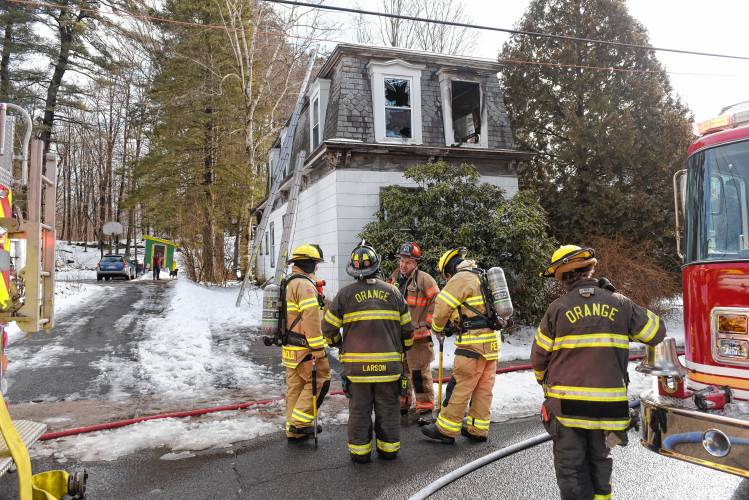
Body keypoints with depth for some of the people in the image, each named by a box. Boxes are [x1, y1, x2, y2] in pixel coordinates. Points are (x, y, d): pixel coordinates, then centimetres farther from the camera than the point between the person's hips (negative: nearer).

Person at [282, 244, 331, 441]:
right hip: (304, 349, -10)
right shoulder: (304, 284, -17)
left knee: (295, 387, 14)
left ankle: (294, 430, 22)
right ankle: (299, 423, 3)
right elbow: (311, 317, -24)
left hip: (290, 347, 10)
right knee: (319, 381, 1)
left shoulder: (288, 283, 16)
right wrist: (317, 347, -23)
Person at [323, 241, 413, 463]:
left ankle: (359, 450, 18)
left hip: (356, 362, -1)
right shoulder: (393, 292, 3)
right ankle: (389, 448, 23)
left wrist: (337, 343, 22)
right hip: (389, 362, 1)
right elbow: (406, 327, 8)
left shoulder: (346, 293, -3)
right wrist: (403, 348, 24)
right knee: (388, 407, 13)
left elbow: (329, 326, 2)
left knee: (359, 408, 10)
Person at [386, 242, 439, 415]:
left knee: (420, 373, -3)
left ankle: (425, 408, 10)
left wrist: (427, 323, -9)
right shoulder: (394, 279, 9)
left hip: (418, 336, -6)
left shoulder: (424, 279, -11)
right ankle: (402, 403, 32)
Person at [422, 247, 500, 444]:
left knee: (459, 387, -3)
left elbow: (442, 306, -13)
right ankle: (478, 429, 20)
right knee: (484, 389, 12)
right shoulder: (482, 278, 20)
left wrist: (438, 328, 5)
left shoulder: (461, 278, -8)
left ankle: (446, 429, 4)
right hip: (491, 341, 9)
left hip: (474, 342, -9)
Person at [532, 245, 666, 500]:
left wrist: (544, 381, 19)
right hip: (608, 406, 3)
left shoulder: (558, 308, -7)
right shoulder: (619, 303, -2)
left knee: (571, 466, 9)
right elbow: (657, 331, 9)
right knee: (599, 460, 24)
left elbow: (539, 356, -1)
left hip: (566, 405, -3)